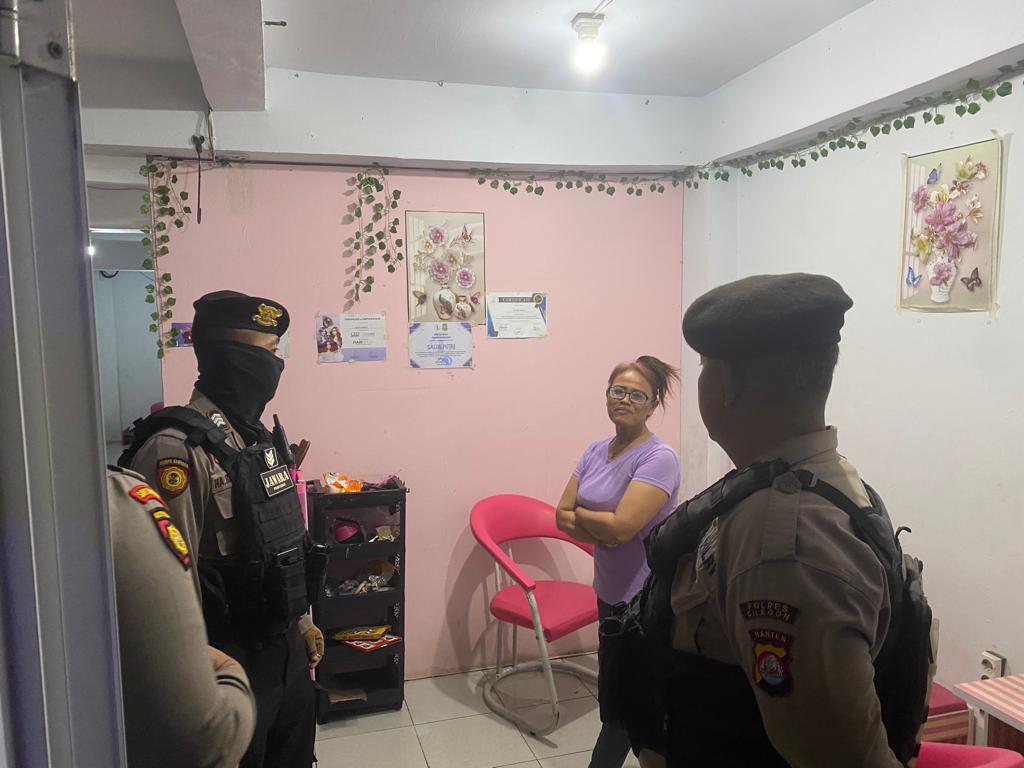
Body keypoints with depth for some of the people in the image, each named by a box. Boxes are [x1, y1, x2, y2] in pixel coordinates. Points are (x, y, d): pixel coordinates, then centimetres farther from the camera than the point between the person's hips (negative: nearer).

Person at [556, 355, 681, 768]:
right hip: (609, 590, 7)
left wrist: (579, 513, -9)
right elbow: (562, 517, 1)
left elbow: (621, 526, -27)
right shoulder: (595, 451, 3)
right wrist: (601, 532, -16)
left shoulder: (659, 458, -19)